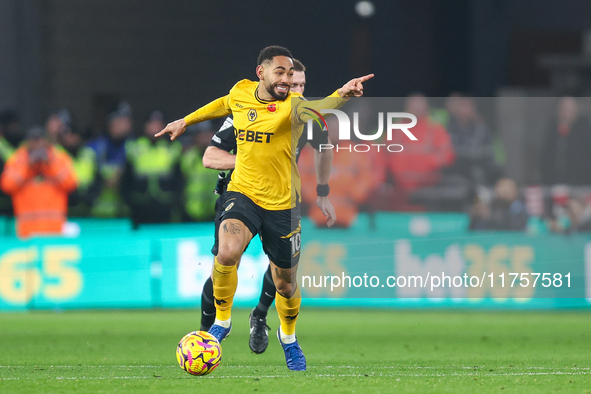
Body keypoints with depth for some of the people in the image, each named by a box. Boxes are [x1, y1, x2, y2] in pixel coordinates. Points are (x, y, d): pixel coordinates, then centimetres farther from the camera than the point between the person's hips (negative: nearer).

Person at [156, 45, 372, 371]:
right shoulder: (241, 93, -3)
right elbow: (225, 104, 23)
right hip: (243, 194, 1)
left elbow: (315, 109, -40)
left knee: (285, 283, 12)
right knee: (227, 252, -28)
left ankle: (288, 337, 43)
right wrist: (186, 121, 31)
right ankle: (222, 321, -5)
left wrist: (341, 96, -61)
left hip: (282, 204, -1)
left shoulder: (290, 106, -16)